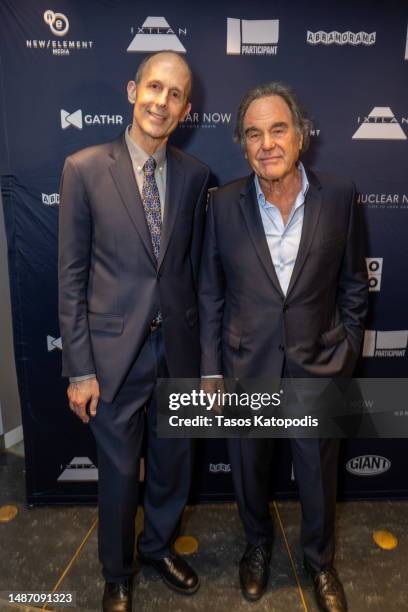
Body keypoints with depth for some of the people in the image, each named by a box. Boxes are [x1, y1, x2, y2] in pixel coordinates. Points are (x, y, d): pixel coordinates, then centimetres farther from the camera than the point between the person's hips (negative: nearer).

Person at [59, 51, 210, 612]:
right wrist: (79, 369, -8)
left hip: (178, 348, 3)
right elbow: (72, 276, -7)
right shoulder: (85, 168, -7)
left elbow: (194, 265, 7)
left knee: (173, 461, 20)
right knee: (119, 472, 14)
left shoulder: (194, 174, 2)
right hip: (114, 351, -3)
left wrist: (200, 344, 8)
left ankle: (158, 545, 50)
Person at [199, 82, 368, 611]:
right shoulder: (224, 203, -7)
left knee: (319, 478, 19)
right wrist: (210, 370, -2)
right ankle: (257, 545, 53)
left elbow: (352, 285, 2)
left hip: (318, 369, 0)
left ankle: (320, 561, 50)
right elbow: (211, 294, -1)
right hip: (246, 368, 1)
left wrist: (346, 356, 2)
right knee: (248, 472, 21)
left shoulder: (339, 196, -7)